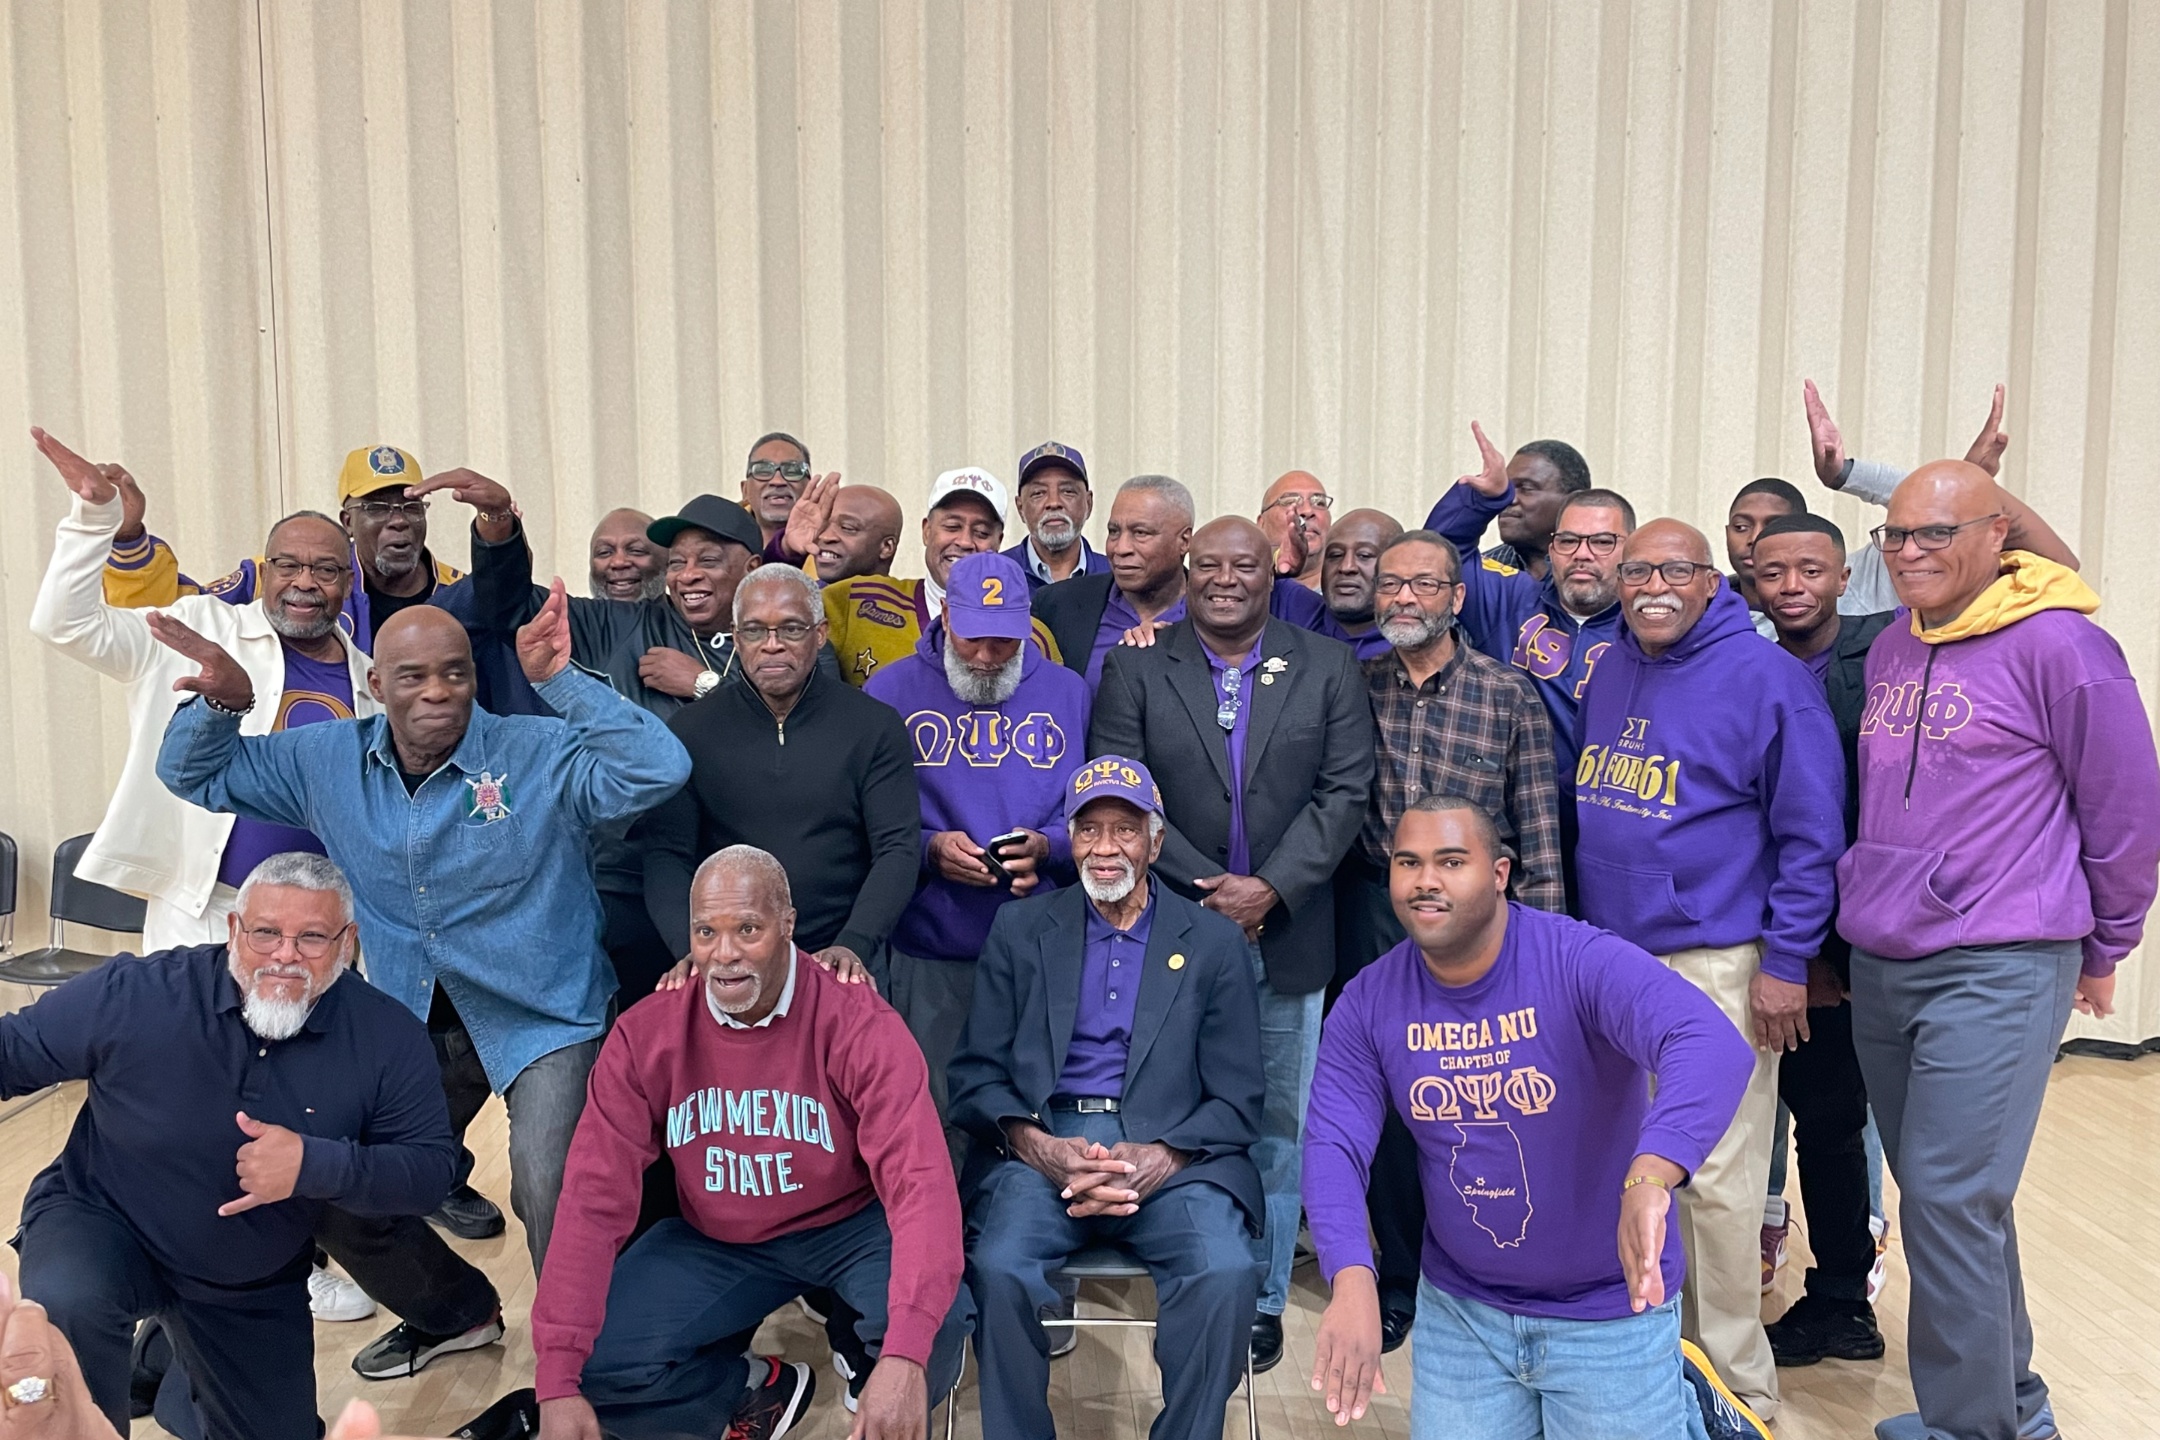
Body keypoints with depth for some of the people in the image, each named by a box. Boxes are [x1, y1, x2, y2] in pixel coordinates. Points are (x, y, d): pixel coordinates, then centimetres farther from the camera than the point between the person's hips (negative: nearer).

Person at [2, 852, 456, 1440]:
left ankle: (175, 1356, 42)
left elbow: (432, 1169, -19)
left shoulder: (389, 1038, -20)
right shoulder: (136, 993, -22)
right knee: (65, 1307, -36)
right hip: (99, 1219, -2)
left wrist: (316, 1166, -34)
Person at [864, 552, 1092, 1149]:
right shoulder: (892, 689, 3)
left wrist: (1046, 847, -11)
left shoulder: (1067, 691, 8)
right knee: (934, 1120, 6)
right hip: (930, 952, -1)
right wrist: (930, 850, -15)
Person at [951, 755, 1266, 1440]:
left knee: (1226, 1272, -27)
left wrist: (1159, 1159, -15)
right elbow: (976, 1072, 7)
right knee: (997, 1267, -28)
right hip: (1042, 1146, 1)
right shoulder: (1020, 929, 12)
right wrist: (1035, 1144, -13)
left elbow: (1238, 1099, 4)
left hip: (1171, 1157, 0)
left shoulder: (1215, 942, 9)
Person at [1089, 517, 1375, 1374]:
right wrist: (1207, 888, -12)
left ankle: (1263, 1296, 24)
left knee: (1277, 1125, 9)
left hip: (1287, 939, 1)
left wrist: (1271, 888, -13)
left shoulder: (1328, 669, 4)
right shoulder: (1135, 669, 1)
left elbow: (1343, 791, -2)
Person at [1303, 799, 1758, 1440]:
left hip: (1611, 1308, -3)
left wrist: (1649, 1181, -54)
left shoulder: (1580, 961, -22)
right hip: (1460, 1307, 4)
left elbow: (1713, 1047, -37)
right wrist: (1353, 1282, -32)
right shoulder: (1368, 1001, -9)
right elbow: (1333, 1146, -14)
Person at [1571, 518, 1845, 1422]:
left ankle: (1736, 1382, 17)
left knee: (1716, 1181, 0)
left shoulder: (1766, 678, -10)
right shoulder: (1607, 674, 10)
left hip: (1714, 964, -6)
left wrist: (1786, 963, -12)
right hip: (1608, 957, 6)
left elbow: (1810, 833, -10)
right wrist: (1576, 931, 16)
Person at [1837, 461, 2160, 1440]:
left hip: (1998, 972, -7)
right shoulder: (1889, 651, 11)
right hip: (1878, 965, 7)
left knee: (1950, 1204, -8)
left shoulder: (2058, 646, -10)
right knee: (1943, 1199, 16)